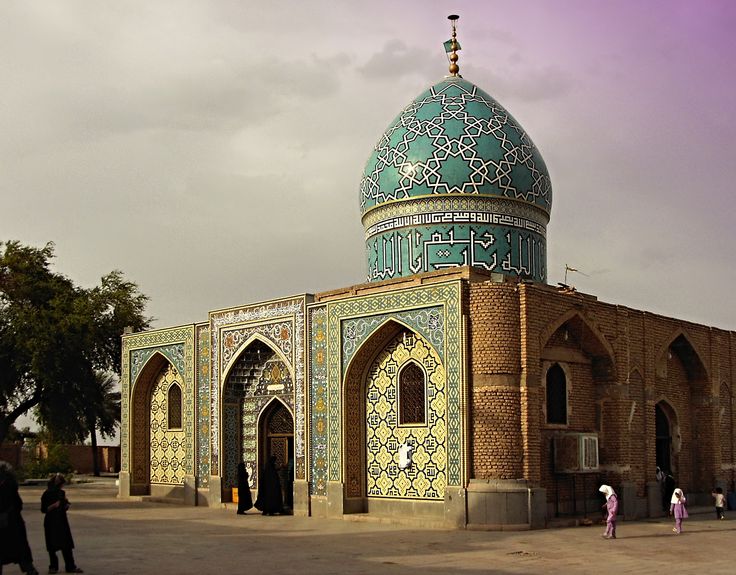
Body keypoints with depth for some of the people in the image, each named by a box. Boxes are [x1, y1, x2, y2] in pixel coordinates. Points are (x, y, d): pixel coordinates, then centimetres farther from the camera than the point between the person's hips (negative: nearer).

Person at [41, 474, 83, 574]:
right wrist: (53, 506, -24)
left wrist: (66, 504, -4)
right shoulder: (47, 494, -7)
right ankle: (53, 567, 15)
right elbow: (43, 509, -10)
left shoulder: (61, 493, 9)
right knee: (52, 546, 2)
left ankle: (70, 566, 7)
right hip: (51, 523, -5)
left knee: (67, 545, 3)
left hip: (62, 521, 5)